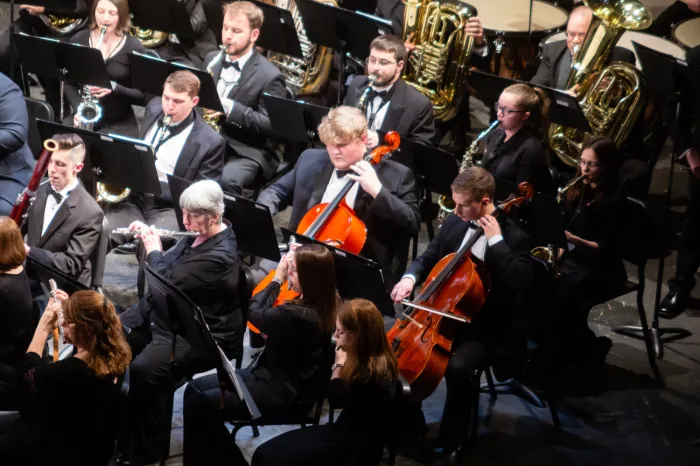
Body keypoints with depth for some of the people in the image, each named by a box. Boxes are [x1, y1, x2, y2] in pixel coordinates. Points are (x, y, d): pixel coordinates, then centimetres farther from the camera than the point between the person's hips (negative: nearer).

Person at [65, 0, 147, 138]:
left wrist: (114, 88, -21)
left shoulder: (133, 48, -5)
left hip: (120, 123, -2)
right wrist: (78, 109, -9)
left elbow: (144, 96, -5)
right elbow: (69, 83, 10)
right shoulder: (78, 40, 3)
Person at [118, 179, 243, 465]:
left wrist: (154, 250, -9)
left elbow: (168, 282, -26)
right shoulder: (195, 237, 7)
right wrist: (146, 237, 6)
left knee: (144, 369, -32)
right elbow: (167, 270, 21)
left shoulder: (221, 255, -23)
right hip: (159, 316, 10)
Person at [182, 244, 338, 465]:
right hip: (288, 378, 10)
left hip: (285, 391, -10)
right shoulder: (326, 303, -2)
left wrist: (277, 279, -3)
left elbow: (254, 313, -10)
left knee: (200, 404, -16)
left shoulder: (297, 314, -28)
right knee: (195, 388, 4)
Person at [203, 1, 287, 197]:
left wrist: (232, 109, -25)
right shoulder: (212, 59, 11)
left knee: (227, 180, -37)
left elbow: (273, 125, -15)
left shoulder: (269, 76, -9)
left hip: (248, 152, -6)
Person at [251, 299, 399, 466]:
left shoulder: (373, 372, -25)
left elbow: (335, 399, -11)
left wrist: (339, 364, 0)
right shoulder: (367, 360, 3)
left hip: (357, 447, -9)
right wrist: (343, 363, 3)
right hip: (347, 432, 9)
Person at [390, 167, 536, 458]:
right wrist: (410, 277, -8)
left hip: (483, 329, -6)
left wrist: (495, 240, -27)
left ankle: (452, 438, -10)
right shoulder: (455, 223, 4)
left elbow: (522, 282, -28)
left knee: (457, 367, -32)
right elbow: (429, 257, 14)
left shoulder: (513, 236, -14)